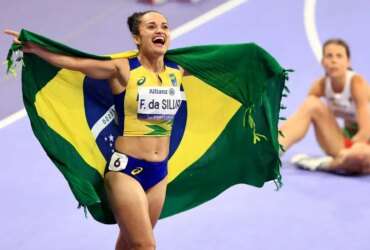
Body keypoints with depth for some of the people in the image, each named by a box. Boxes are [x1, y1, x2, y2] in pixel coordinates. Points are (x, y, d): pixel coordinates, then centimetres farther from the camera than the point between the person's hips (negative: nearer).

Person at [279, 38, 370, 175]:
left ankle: (323, 164, -18)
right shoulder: (321, 84, -5)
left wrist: (345, 152, -28)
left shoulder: (357, 83, -19)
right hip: (345, 139, 5)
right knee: (311, 105, -19)